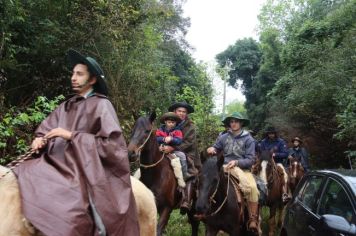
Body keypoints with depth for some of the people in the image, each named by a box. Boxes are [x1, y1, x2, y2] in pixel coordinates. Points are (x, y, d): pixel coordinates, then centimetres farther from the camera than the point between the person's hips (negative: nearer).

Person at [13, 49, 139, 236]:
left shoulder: (101, 105, -6)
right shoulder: (67, 106, 14)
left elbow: (111, 145, -13)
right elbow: (46, 128, 19)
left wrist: (71, 136, -16)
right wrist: (40, 139, -5)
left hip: (87, 170, -8)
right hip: (60, 165, 8)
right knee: (22, 176, -4)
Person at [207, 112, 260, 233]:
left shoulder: (248, 139, 1)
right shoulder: (224, 137, 9)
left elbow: (250, 160, -5)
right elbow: (215, 149, 20)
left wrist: (236, 162, -22)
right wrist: (211, 149, -5)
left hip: (243, 169, -2)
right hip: (226, 167, 3)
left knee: (252, 187, -29)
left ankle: (253, 220, -16)